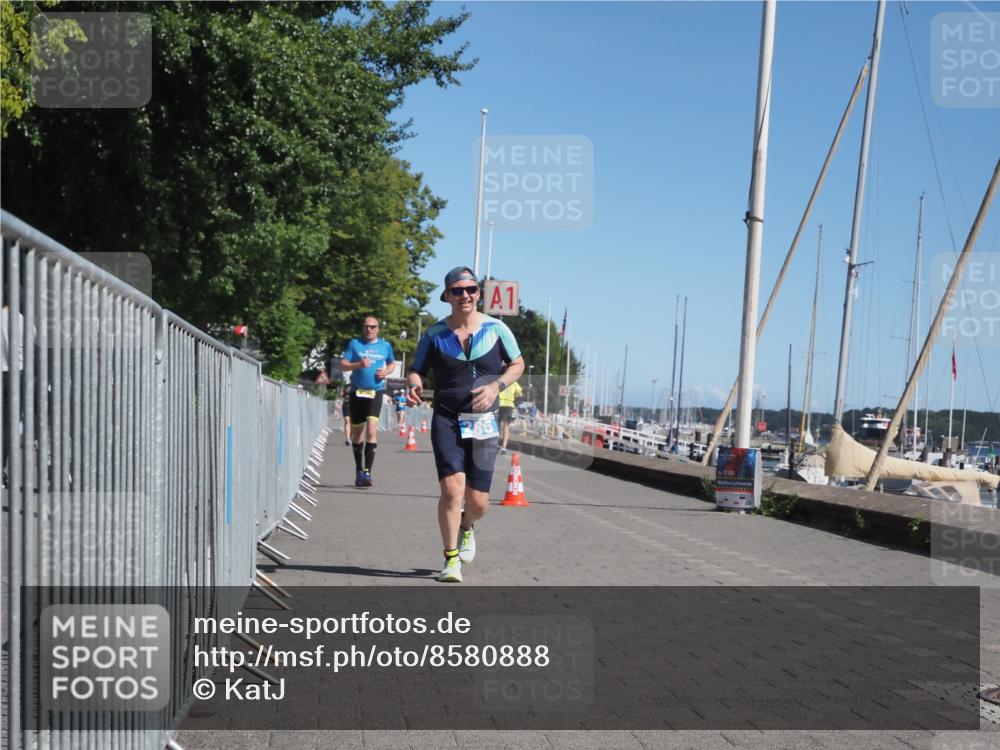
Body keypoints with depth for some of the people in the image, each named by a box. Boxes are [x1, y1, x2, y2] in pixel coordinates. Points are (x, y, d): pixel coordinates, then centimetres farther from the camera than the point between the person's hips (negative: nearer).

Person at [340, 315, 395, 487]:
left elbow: (392, 363, 23)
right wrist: (359, 365, -16)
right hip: (357, 392, 1)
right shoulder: (355, 344, 5)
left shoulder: (385, 346, 8)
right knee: (357, 433, 10)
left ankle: (367, 472, -17)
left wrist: (385, 372, 2)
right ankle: (359, 470, 27)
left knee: (371, 430, -17)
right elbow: (343, 365, 1)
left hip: (375, 393, -1)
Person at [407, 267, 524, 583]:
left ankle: (466, 528, 41)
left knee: (478, 501, 3)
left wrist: (496, 386, -8)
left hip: (484, 423, 1)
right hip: (447, 421, -1)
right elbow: (416, 371, 8)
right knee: (452, 489, -17)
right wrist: (413, 386, -16)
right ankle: (451, 559, 0)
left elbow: (517, 364, 10)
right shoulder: (434, 334, 1)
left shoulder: (496, 329, 1)